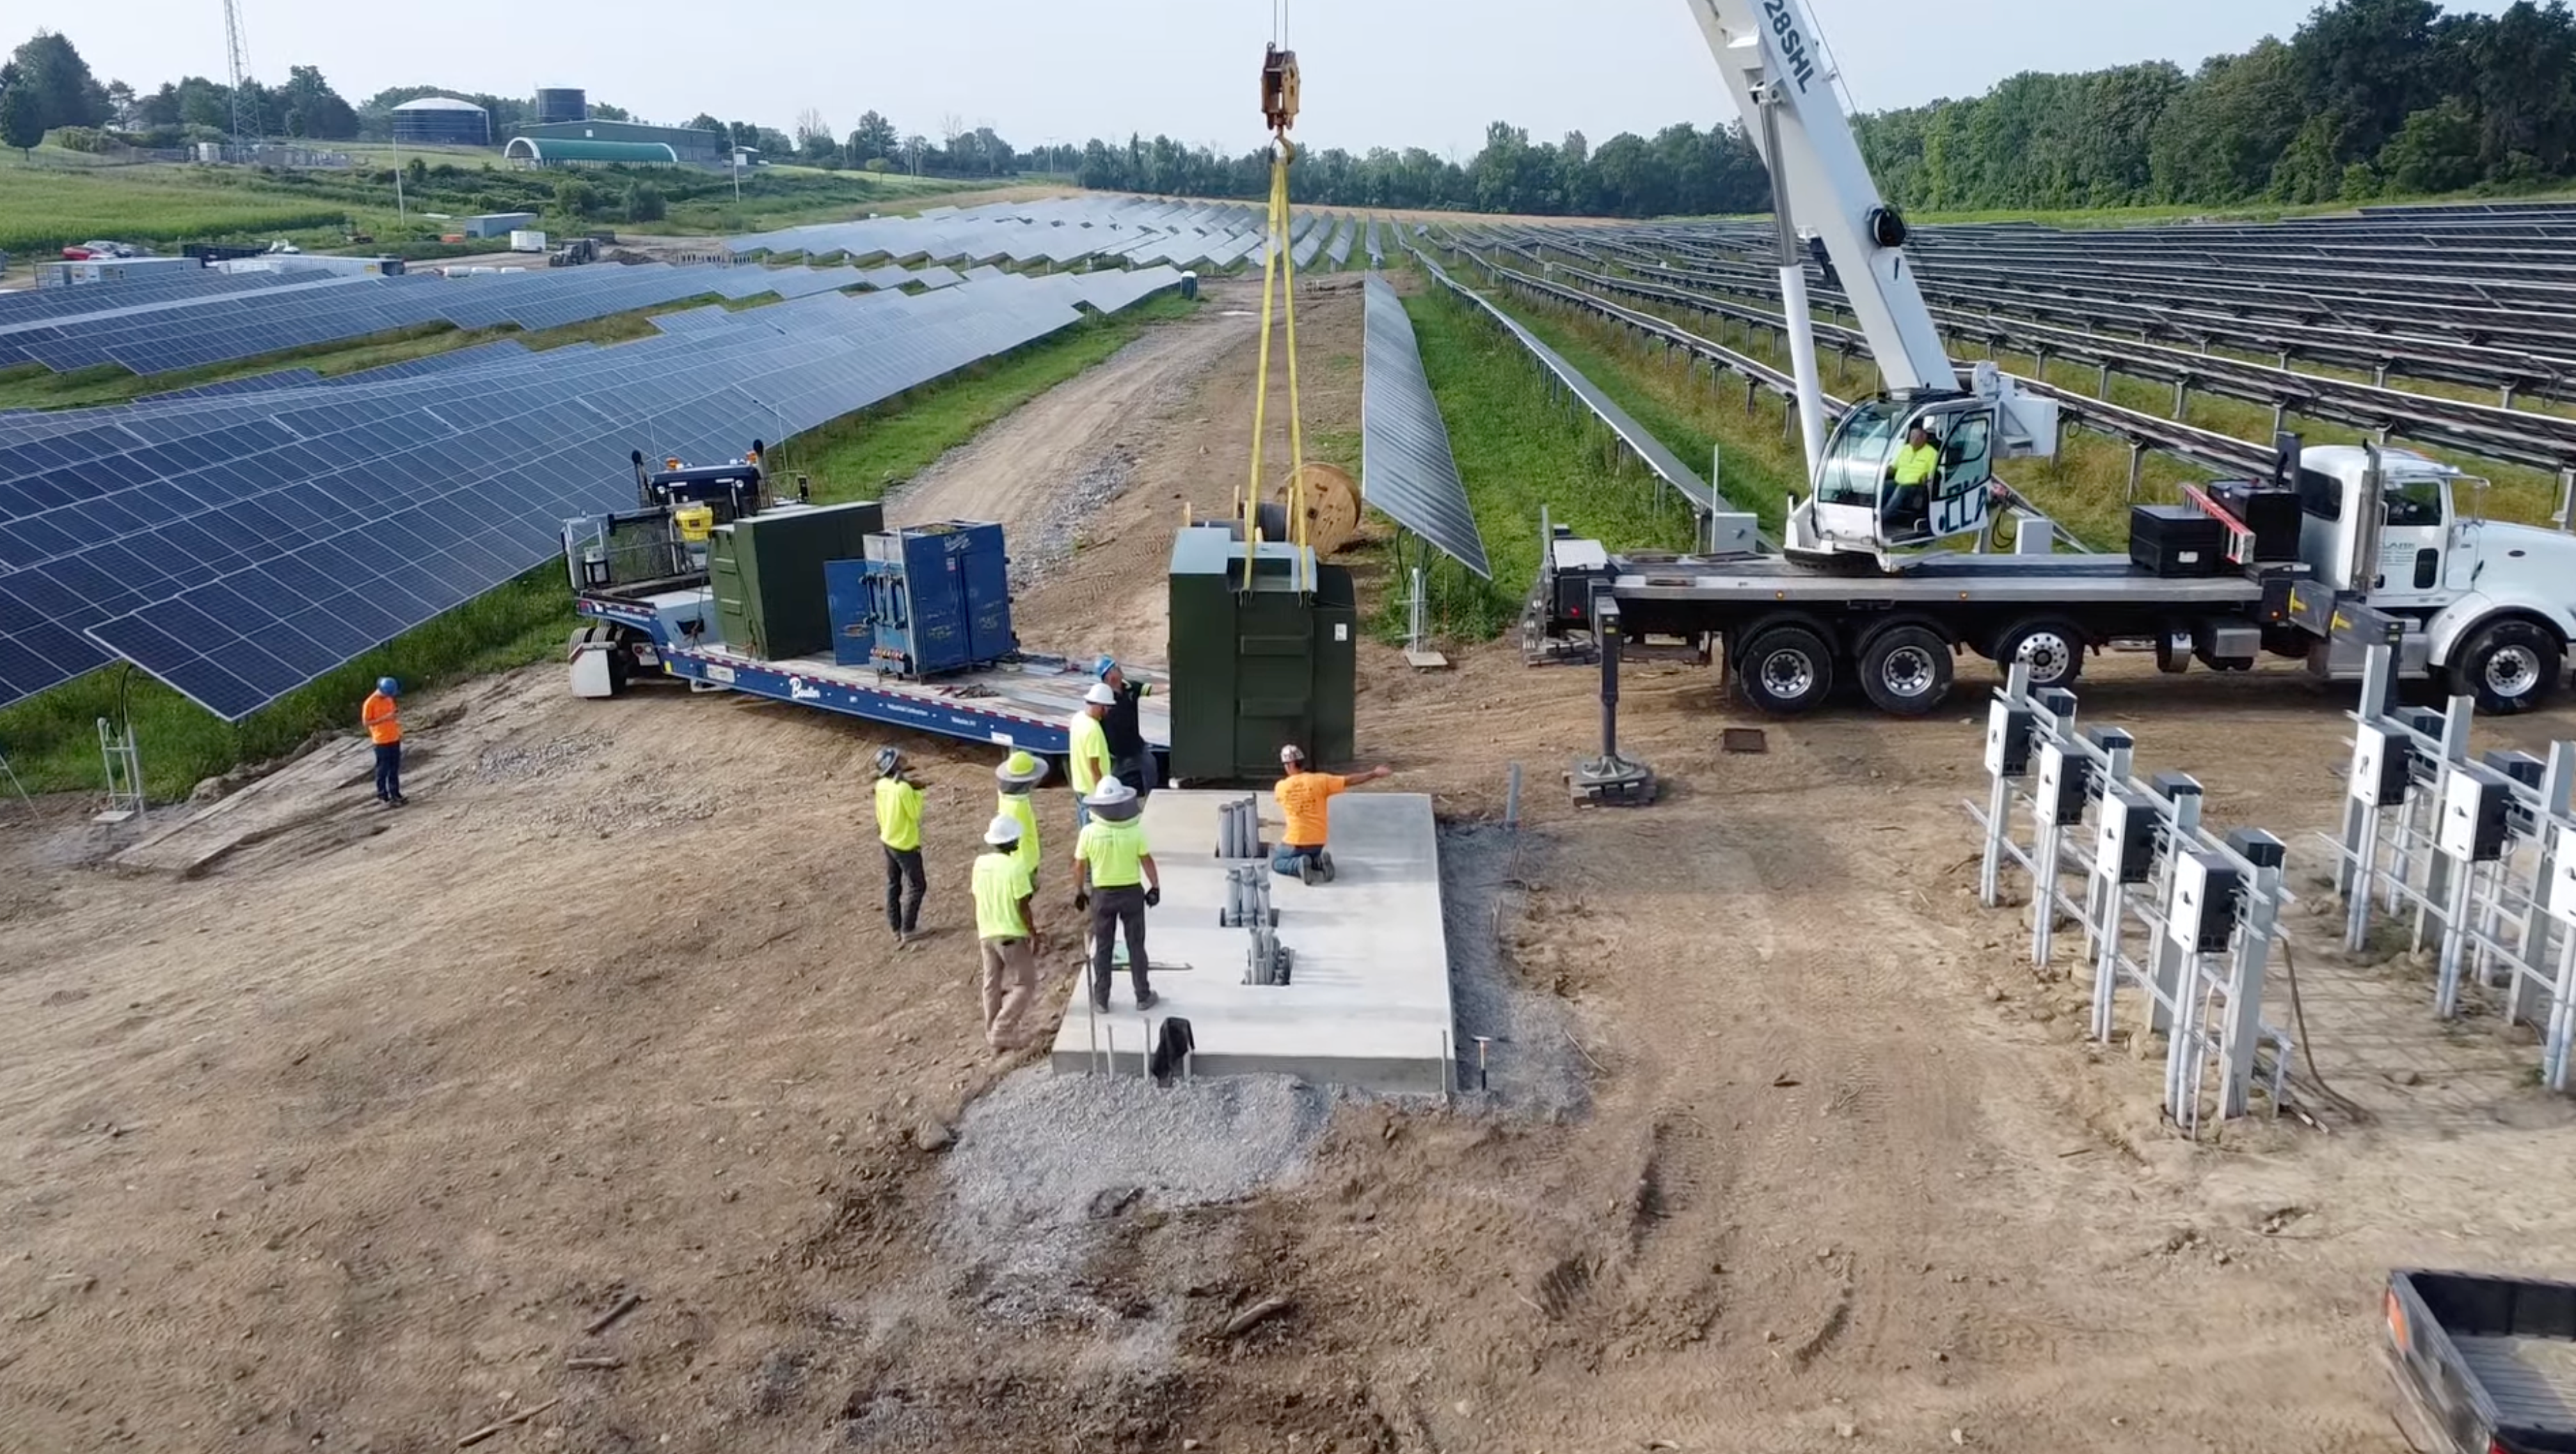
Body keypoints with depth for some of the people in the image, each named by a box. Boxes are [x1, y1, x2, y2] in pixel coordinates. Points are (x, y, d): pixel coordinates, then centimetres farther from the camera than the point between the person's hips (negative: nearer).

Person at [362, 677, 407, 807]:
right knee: (383, 770, 1)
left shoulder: (389, 699, 6)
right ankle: (383, 796, 10)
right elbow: (366, 722, -15)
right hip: (381, 741, -7)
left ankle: (395, 794, 21)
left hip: (394, 738, 7)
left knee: (395, 768, 13)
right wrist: (384, 718, -22)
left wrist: (397, 714, 1)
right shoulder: (370, 703, -15)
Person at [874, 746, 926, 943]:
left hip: (888, 841, 8)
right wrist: (917, 792, -12)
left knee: (893, 884, 17)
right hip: (906, 845, -8)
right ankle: (908, 930, 9)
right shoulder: (903, 788, -27)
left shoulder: (881, 785, -3)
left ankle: (895, 928, 25)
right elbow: (915, 813, -19)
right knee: (915, 886, 6)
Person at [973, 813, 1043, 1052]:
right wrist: (1034, 935, -6)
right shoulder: (1016, 867, -19)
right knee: (1024, 984, 5)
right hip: (1013, 935, -7)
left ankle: (994, 1035, 23)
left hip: (987, 934, 7)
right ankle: (1002, 1032, -2)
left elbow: (978, 900, 8)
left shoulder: (980, 863, 0)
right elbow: (1023, 907, -17)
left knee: (992, 985, 15)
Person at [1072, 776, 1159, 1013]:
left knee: (1102, 948, 13)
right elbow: (1147, 861, -10)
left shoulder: (1089, 832, -14)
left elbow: (1079, 866, -6)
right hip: (1131, 892, -1)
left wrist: (1079, 892, 8)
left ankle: (1101, 999, 20)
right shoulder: (1135, 831, -17)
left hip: (1102, 894, 1)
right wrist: (1155, 886, 3)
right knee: (1136, 946, 13)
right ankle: (1143, 996, 21)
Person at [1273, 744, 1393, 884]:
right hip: (1318, 843, 3)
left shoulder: (1281, 787, -6)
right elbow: (1350, 782, -6)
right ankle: (1318, 863, -2)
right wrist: (1375, 773, 0)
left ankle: (1299, 865, -10)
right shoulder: (1320, 780, -8)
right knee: (1311, 858, 34)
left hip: (1295, 842, -3)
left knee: (1276, 862, 21)